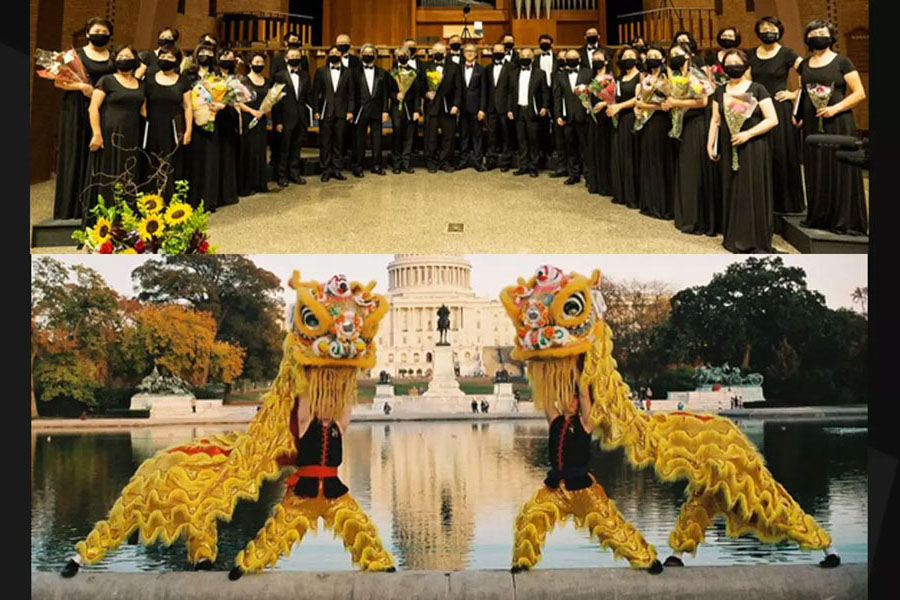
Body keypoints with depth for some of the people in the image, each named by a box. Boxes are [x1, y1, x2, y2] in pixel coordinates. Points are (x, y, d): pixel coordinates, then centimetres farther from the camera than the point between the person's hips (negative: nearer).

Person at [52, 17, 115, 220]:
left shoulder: (115, 58, 12)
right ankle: (71, 209, 2)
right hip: (77, 112, -2)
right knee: (75, 157, -2)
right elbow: (58, 81, -1)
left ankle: (94, 209, 3)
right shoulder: (75, 54, 6)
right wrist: (82, 86, -16)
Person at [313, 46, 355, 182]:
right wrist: (316, 111, -3)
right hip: (326, 112, -1)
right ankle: (326, 170, 8)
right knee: (325, 143, 1)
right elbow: (315, 92, 4)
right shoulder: (321, 71, 6)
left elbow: (351, 94, 7)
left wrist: (350, 111, -1)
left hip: (341, 113, 1)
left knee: (338, 142, 5)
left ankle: (336, 169, 11)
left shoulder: (347, 72, 9)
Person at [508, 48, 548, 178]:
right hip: (518, 111, 3)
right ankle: (523, 166, 14)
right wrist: (509, 109, 7)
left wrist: (544, 107, -10)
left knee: (534, 140, -1)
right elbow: (511, 93, 13)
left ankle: (533, 167, 7)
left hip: (532, 111, -3)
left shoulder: (539, 73, 2)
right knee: (521, 140, 7)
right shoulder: (514, 74, 13)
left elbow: (545, 92, 1)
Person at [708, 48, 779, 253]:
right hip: (728, 149, 4)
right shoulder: (721, 91, 11)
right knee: (732, 191, 6)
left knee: (753, 191, -3)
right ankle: (735, 238, 16)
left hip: (753, 149, -4)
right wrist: (710, 144, 4)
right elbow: (715, 120, 15)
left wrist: (748, 133, -17)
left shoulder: (757, 89, -3)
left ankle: (756, 240, 4)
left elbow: (772, 119, -7)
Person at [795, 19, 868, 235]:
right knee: (815, 171, 7)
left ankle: (845, 221, 3)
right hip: (812, 125, 5)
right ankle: (818, 217, 17)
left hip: (837, 123, -5)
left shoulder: (842, 62, -2)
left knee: (839, 169, -3)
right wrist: (798, 114, 6)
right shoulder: (804, 65, 13)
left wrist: (835, 108, -18)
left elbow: (859, 93, -5)